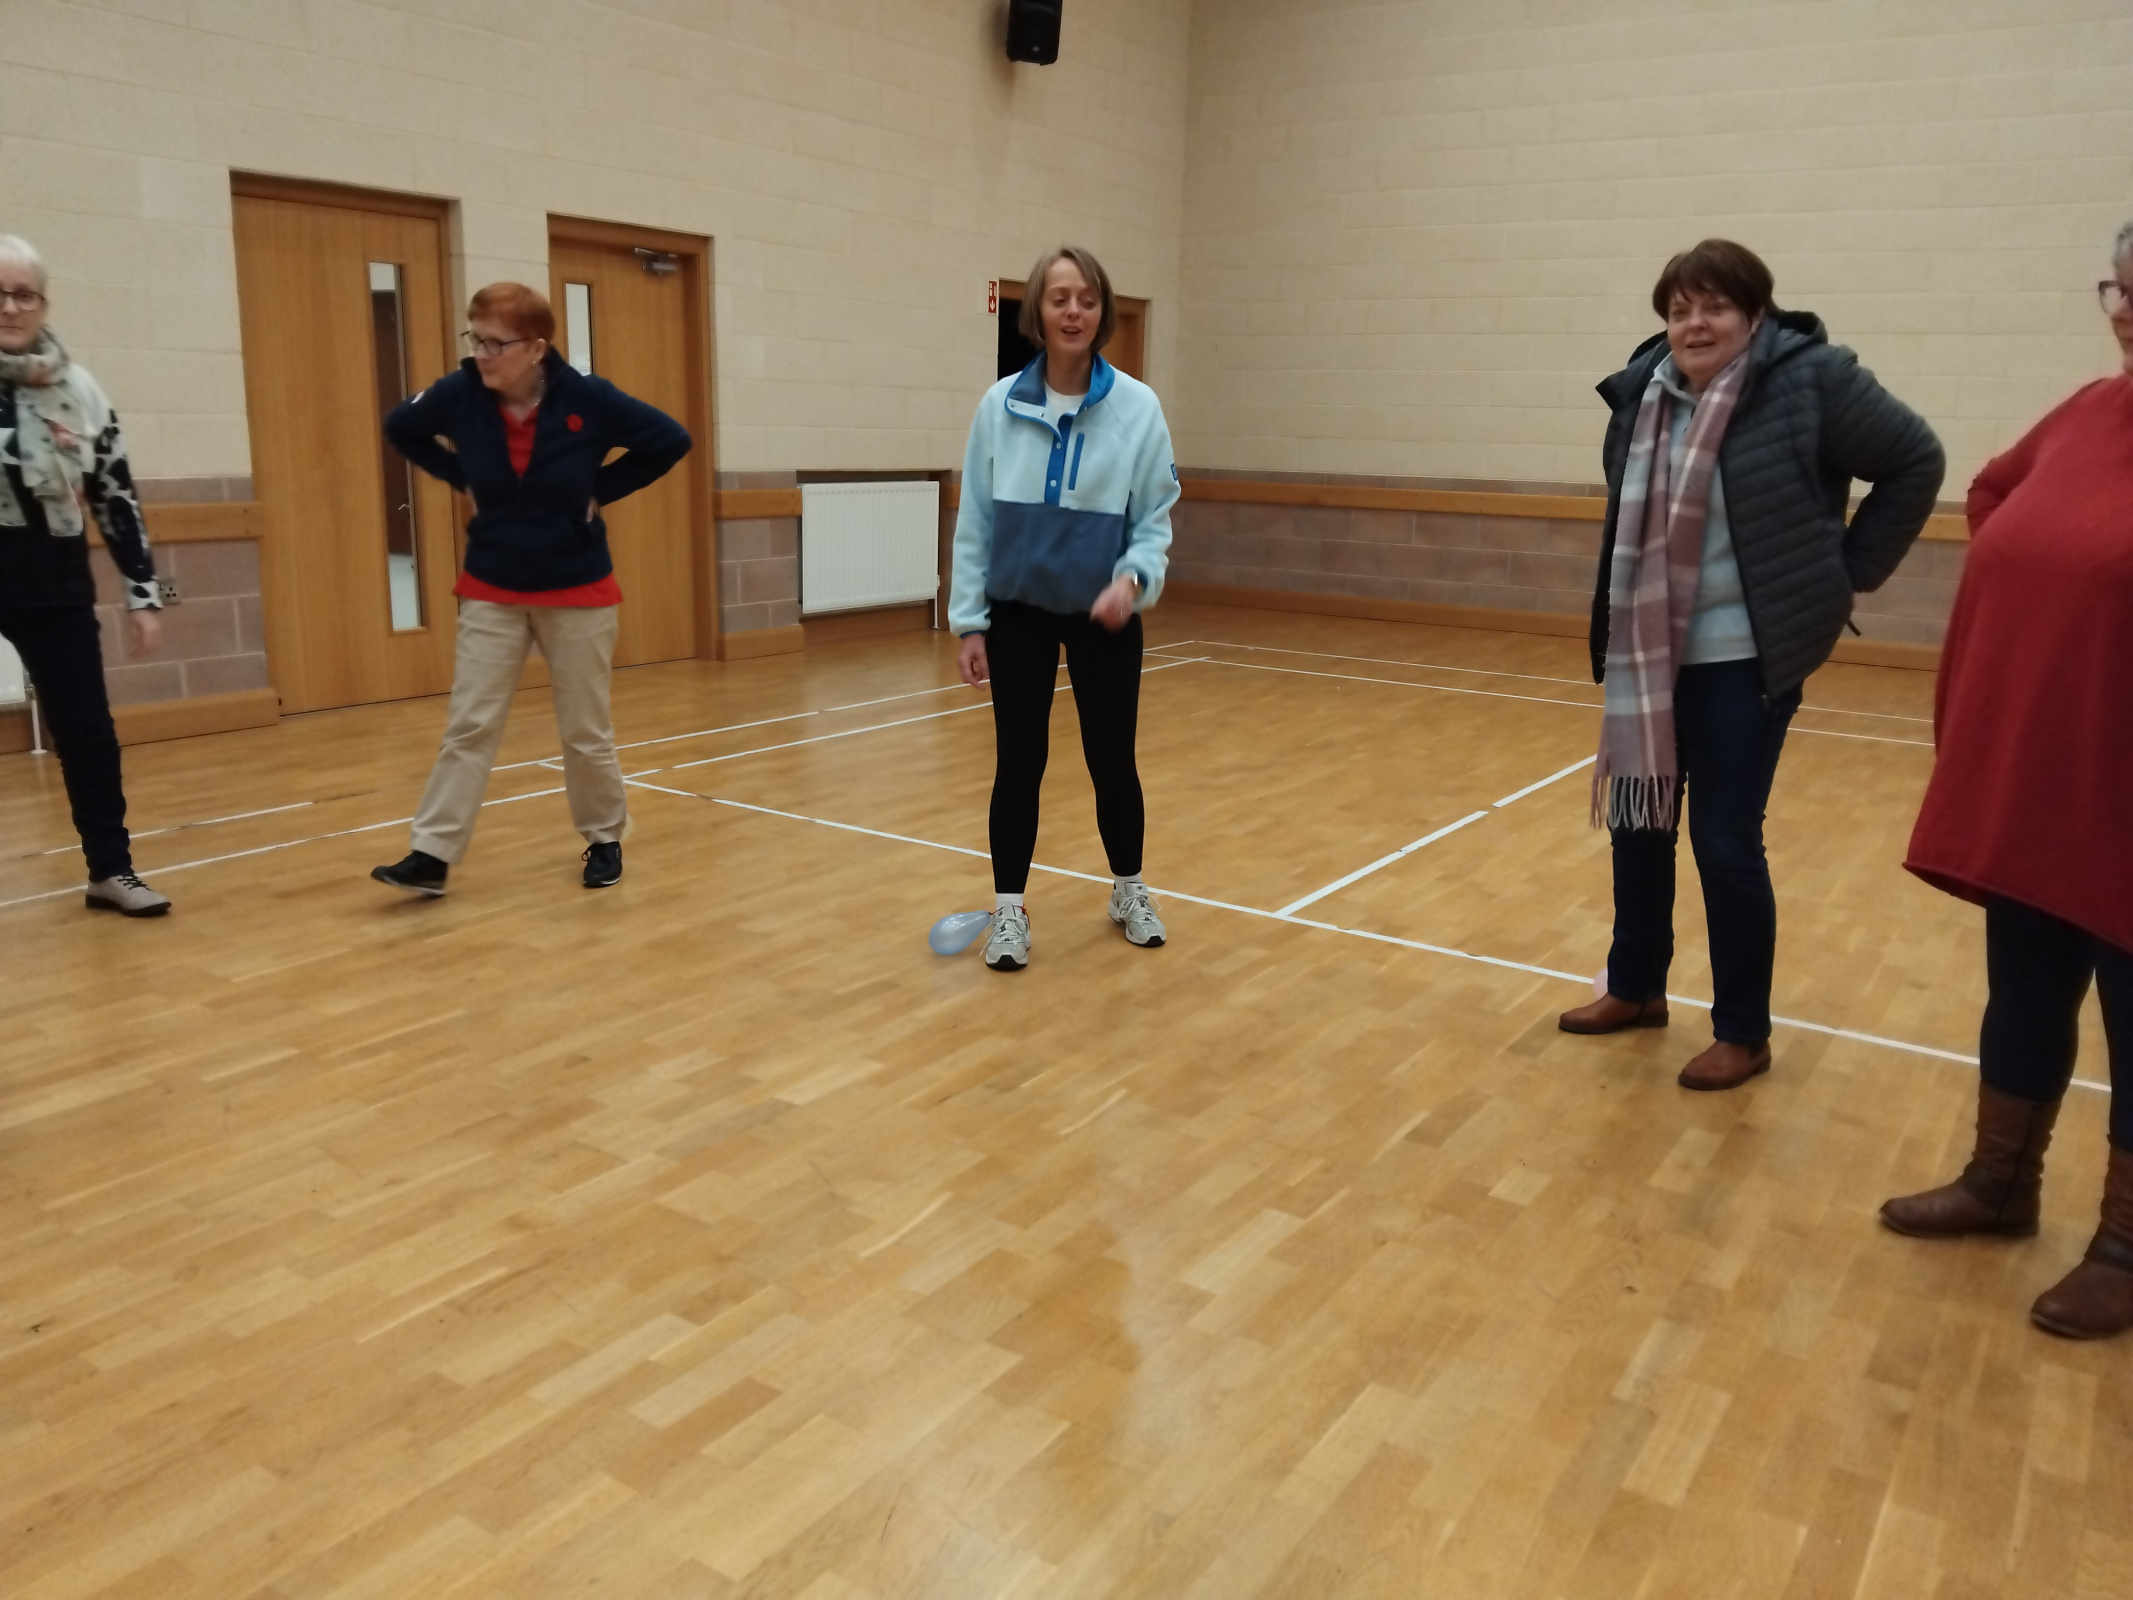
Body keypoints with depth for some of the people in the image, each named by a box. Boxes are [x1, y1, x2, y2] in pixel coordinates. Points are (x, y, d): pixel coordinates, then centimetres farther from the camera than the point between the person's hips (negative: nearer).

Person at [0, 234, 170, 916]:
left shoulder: (76, 388, 4)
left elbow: (116, 496, 6)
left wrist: (142, 592, 5)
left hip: (55, 579, 2)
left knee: (87, 728, 5)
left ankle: (110, 868, 16)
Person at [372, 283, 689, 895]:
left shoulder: (587, 398, -15)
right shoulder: (460, 394, -8)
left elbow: (671, 441, -8)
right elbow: (401, 430, 11)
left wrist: (601, 491, -9)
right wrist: (462, 478, 0)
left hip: (577, 592, -2)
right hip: (491, 592, 2)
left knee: (585, 731, 8)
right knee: (469, 726, -1)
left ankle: (605, 839, 26)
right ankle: (431, 855, 3)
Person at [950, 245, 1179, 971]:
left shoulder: (1138, 407, -8)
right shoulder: (999, 406, -6)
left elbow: (1155, 519, -4)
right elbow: (974, 522, -1)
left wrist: (1134, 580, -23)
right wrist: (969, 622, -3)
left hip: (1104, 616, 0)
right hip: (1018, 614, 1)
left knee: (1112, 760, 8)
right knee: (1018, 762, 5)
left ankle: (1129, 891, 31)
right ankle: (1009, 910, 18)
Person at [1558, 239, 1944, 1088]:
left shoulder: (1811, 380, -12)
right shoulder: (1644, 391, 4)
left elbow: (1915, 460, -4)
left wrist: (1848, 573, -5)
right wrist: (1619, 624, 13)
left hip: (1745, 660, -6)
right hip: (1648, 656, 6)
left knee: (1725, 843, -1)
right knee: (1637, 824, 14)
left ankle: (1743, 1035, 16)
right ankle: (1635, 990, 33)